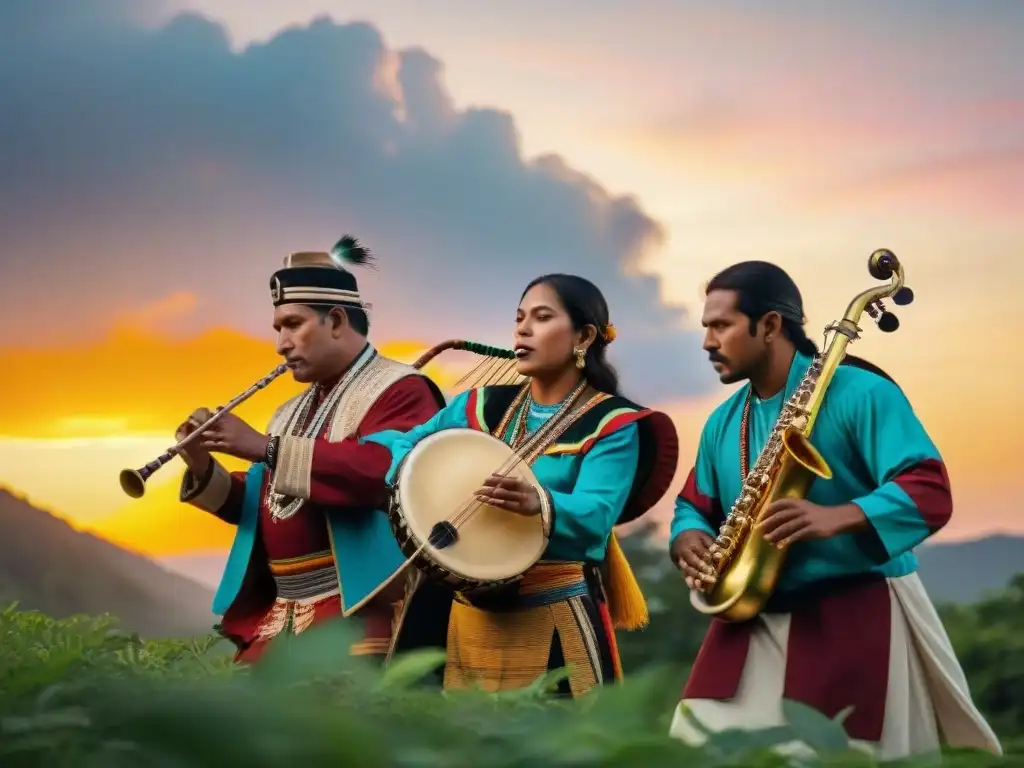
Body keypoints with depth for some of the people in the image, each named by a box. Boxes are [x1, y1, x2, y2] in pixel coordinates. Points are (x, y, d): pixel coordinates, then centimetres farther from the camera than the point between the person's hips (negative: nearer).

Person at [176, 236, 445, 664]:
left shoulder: (399, 389, -5)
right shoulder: (293, 411, 22)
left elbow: (384, 470, -24)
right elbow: (261, 505, 25)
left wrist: (267, 448, -24)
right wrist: (203, 469, 5)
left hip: (357, 613, -9)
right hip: (279, 619, 9)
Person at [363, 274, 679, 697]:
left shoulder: (613, 424, -5)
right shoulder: (481, 405, 10)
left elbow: (595, 518, -18)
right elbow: (399, 443, 12)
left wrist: (539, 503, -39)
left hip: (555, 621, -5)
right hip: (469, 614, 5)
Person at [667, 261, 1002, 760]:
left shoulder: (858, 393, -10)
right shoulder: (723, 422, 13)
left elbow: (929, 492, -18)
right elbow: (693, 505, 23)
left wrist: (836, 519, -34)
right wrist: (690, 539, -3)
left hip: (858, 619, -6)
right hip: (751, 624, 6)